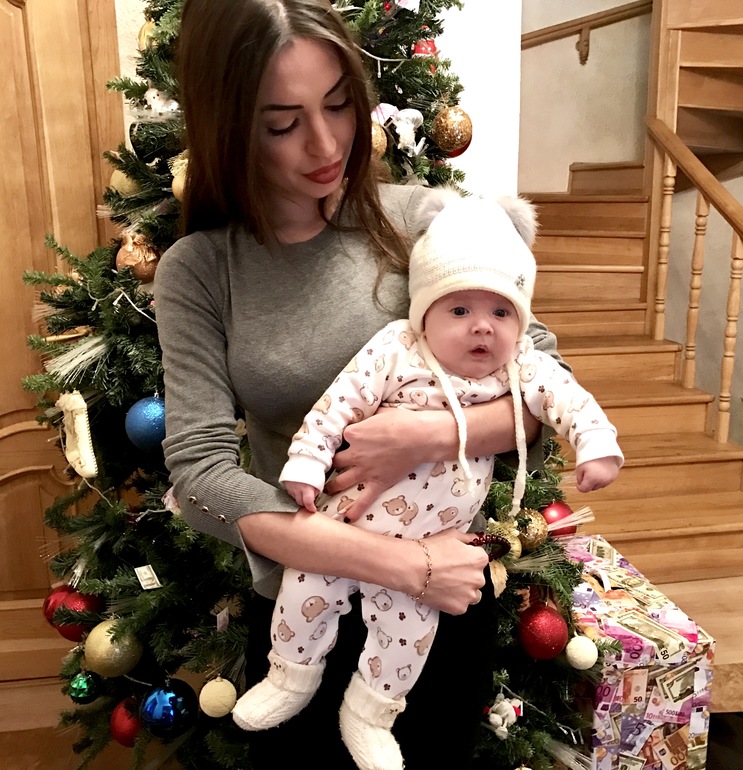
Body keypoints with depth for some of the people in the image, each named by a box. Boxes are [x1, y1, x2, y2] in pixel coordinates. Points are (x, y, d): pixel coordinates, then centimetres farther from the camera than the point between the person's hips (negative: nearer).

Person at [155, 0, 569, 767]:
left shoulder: (421, 220, -10)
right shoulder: (195, 271, -10)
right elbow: (200, 472, -17)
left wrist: (436, 434, -28)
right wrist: (403, 564, -24)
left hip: (446, 595, 0)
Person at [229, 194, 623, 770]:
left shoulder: (521, 365, -6)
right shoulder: (393, 352, -15)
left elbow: (567, 398, -8)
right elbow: (337, 403, -14)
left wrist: (598, 445, -24)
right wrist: (306, 461, -17)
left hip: (427, 548, 2)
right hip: (350, 520, -1)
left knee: (409, 622, 11)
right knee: (308, 588, 6)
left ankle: (369, 715, 38)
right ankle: (293, 677, 37)